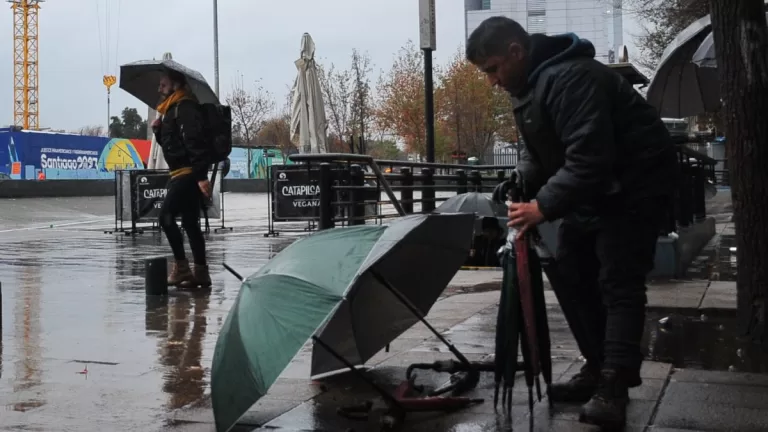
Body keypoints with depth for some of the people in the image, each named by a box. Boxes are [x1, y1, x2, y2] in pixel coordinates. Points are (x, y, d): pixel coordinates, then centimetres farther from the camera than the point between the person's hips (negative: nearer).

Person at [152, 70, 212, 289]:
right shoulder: (173, 109, 21)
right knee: (190, 223, 10)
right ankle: (201, 271, 12)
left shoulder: (185, 107, -11)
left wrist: (201, 175, -28)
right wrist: (159, 131, 7)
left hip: (189, 174, -10)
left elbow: (195, 142, -21)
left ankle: (181, 266, -10)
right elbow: (170, 143, 27)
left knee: (166, 216, -13)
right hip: (181, 174, 10)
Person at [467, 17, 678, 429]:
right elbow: (537, 151, 14)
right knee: (570, 274, 8)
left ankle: (613, 388, -9)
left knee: (618, 284, -12)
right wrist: (522, 189, -2)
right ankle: (598, 369, 16)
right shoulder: (529, 85, 7)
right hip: (593, 187, 10)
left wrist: (544, 206, -30)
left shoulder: (569, 78, -27)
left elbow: (589, 159, -33)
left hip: (635, 184, -10)